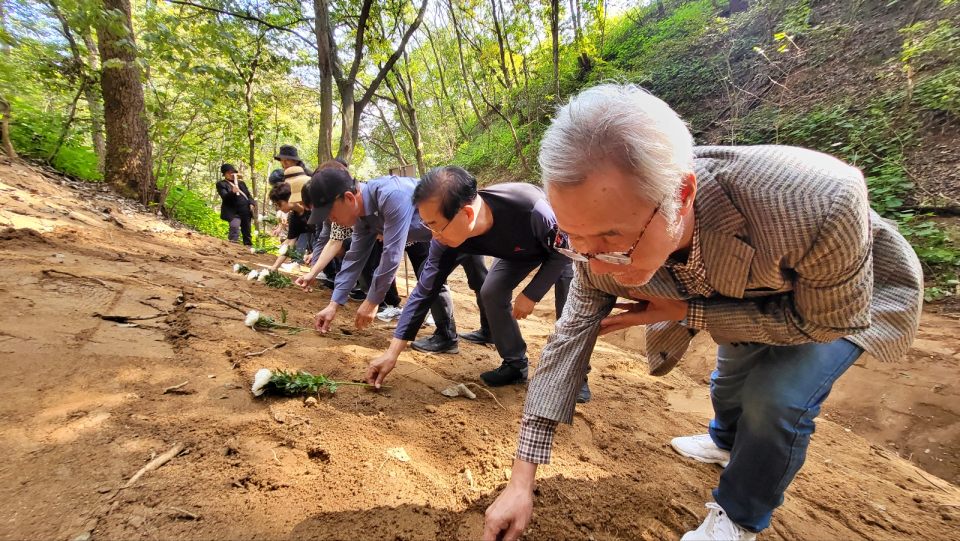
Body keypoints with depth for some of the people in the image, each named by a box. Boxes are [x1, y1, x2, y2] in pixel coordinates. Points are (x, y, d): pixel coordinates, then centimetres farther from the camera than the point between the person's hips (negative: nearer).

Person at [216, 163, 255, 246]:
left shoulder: (241, 182, 21)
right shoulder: (221, 184, 4)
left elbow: (248, 194, 20)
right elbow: (225, 197, -10)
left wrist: (251, 204, 1)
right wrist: (232, 192, -30)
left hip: (245, 211, 5)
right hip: (233, 212, -5)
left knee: (246, 231, 8)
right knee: (234, 227, -28)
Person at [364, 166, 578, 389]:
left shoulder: (530, 210, -46)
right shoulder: (447, 237, -31)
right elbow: (425, 290, -23)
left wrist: (531, 295, -26)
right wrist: (392, 352, -24)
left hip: (564, 242, -4)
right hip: (521, 250, 5)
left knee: (567, 301, -19)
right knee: (491, 293, -5)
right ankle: (515, 364, 10)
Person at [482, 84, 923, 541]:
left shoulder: (815, 203, -47)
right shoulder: (605, 239, -32)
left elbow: (830, 317, -27)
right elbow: (570, 339, -24)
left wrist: (687, 314, -32)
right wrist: (521, 481, -23)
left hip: (847, 298, -4)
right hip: (747, 294, 4)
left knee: (779, 396, -23)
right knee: (730, 379, 18)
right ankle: (727, 442, 54)